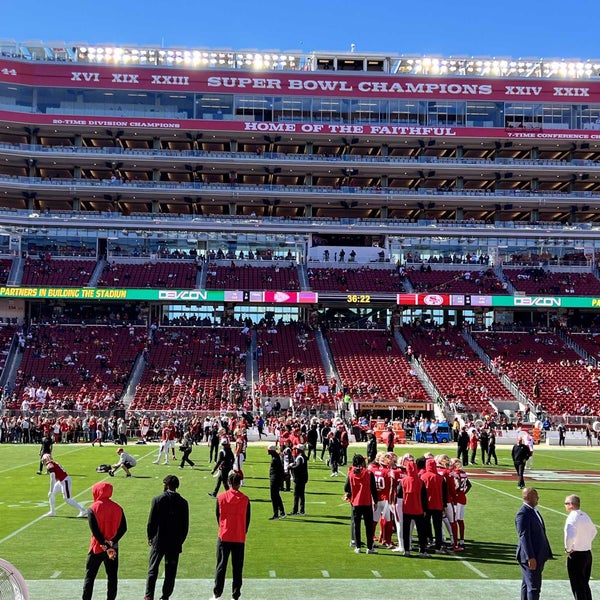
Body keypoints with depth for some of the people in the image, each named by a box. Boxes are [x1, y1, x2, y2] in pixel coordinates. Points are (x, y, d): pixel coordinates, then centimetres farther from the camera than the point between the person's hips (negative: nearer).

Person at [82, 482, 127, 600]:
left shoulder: (93, 508, -9)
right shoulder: (117, 508, 2)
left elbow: (94, 530, -15)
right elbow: (123, 528, -4)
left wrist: (105, 545, -14)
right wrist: (112, 542, -11)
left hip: (97, 547, -3)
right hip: (113, 547, 3)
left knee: (90, 575, 9)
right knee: (112, 576, 9)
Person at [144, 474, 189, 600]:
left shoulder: (157, 500, -9)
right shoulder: (183, 502, -2)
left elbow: (151, 521, -7)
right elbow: (185, 525, 1)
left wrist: (150, 536, 7)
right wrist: (180, 540, 11)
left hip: (159, 541, -2)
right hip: (175, 543, 2)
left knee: (153, 570, 8)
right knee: (171, 572, 10)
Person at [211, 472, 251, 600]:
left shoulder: (221, 497, -5)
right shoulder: (245, 499, -6)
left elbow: (218, 516, 5)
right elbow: (247, 519, 1)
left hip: (224, 537, 0)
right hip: (240, 538, 0)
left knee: (221, 566, 9)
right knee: (237, 568, 7)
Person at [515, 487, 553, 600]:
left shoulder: (533, 510, 13)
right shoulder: (523, 513, -18)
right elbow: (524, 537, -21)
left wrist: (547, 552, 17)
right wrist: (530, 557, -24)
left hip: (539, 555, 9)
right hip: (531, 557, -9)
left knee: (527, 585, 15)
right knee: (534, 587, -7)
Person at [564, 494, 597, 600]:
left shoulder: (572, 518, -19)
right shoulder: (585, 516, 7)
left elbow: (570, 536, -35)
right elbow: (594, 531, 26)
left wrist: (568, 549, -18)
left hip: (576, 555, -8)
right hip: (588, 554, 8)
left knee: (577, 587, 1)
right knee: (585, 585, 20)